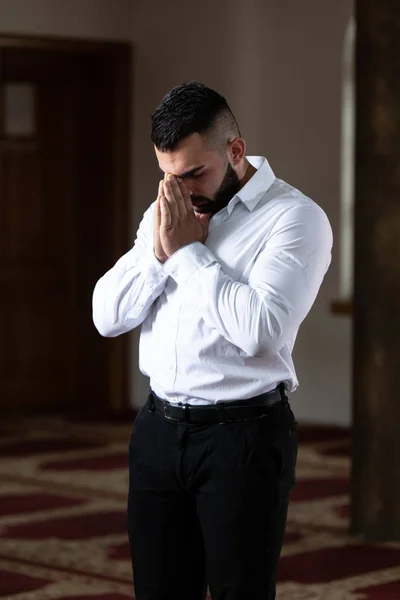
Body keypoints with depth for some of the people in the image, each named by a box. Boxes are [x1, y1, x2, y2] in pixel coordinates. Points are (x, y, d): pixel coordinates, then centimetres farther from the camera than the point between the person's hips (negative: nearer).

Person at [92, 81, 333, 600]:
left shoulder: (295, 218, -10)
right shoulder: (163, 214, 12)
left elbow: (259, 328, -23)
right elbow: (107, 316, 6)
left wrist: (188, 250, -14)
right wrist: (161, 250, -8)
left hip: (243, 436, -6)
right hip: (158, 431, 6)